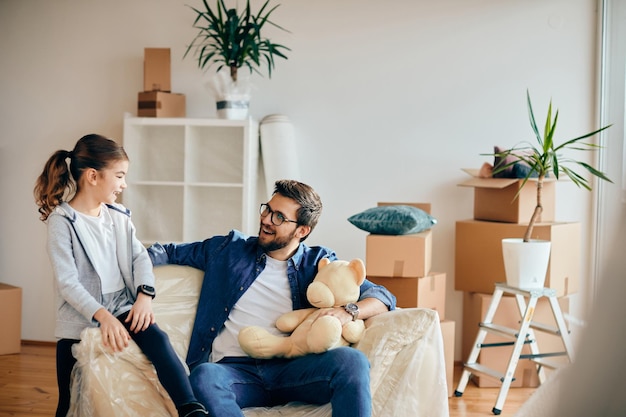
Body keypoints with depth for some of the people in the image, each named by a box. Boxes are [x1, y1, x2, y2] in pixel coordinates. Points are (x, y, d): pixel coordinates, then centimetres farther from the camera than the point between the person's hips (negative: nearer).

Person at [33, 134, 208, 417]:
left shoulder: (118, 216, 8)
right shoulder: (61, 221, -10)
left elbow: (140, 256, 5)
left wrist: (144, 296, -14)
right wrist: (102, 316, -28)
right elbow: (67, 283, -16)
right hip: (79, 320, -3)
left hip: (121, 307, 4)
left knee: (157, 339, -25)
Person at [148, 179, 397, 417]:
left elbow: (382, 296, 10)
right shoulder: (230, 249, 19)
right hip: (236, 369, 1)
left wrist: (348, 312, -12)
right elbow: (170, 252, 27)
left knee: (351, 360, -31)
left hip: (291, 369, 0)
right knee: (204, 376, -36)